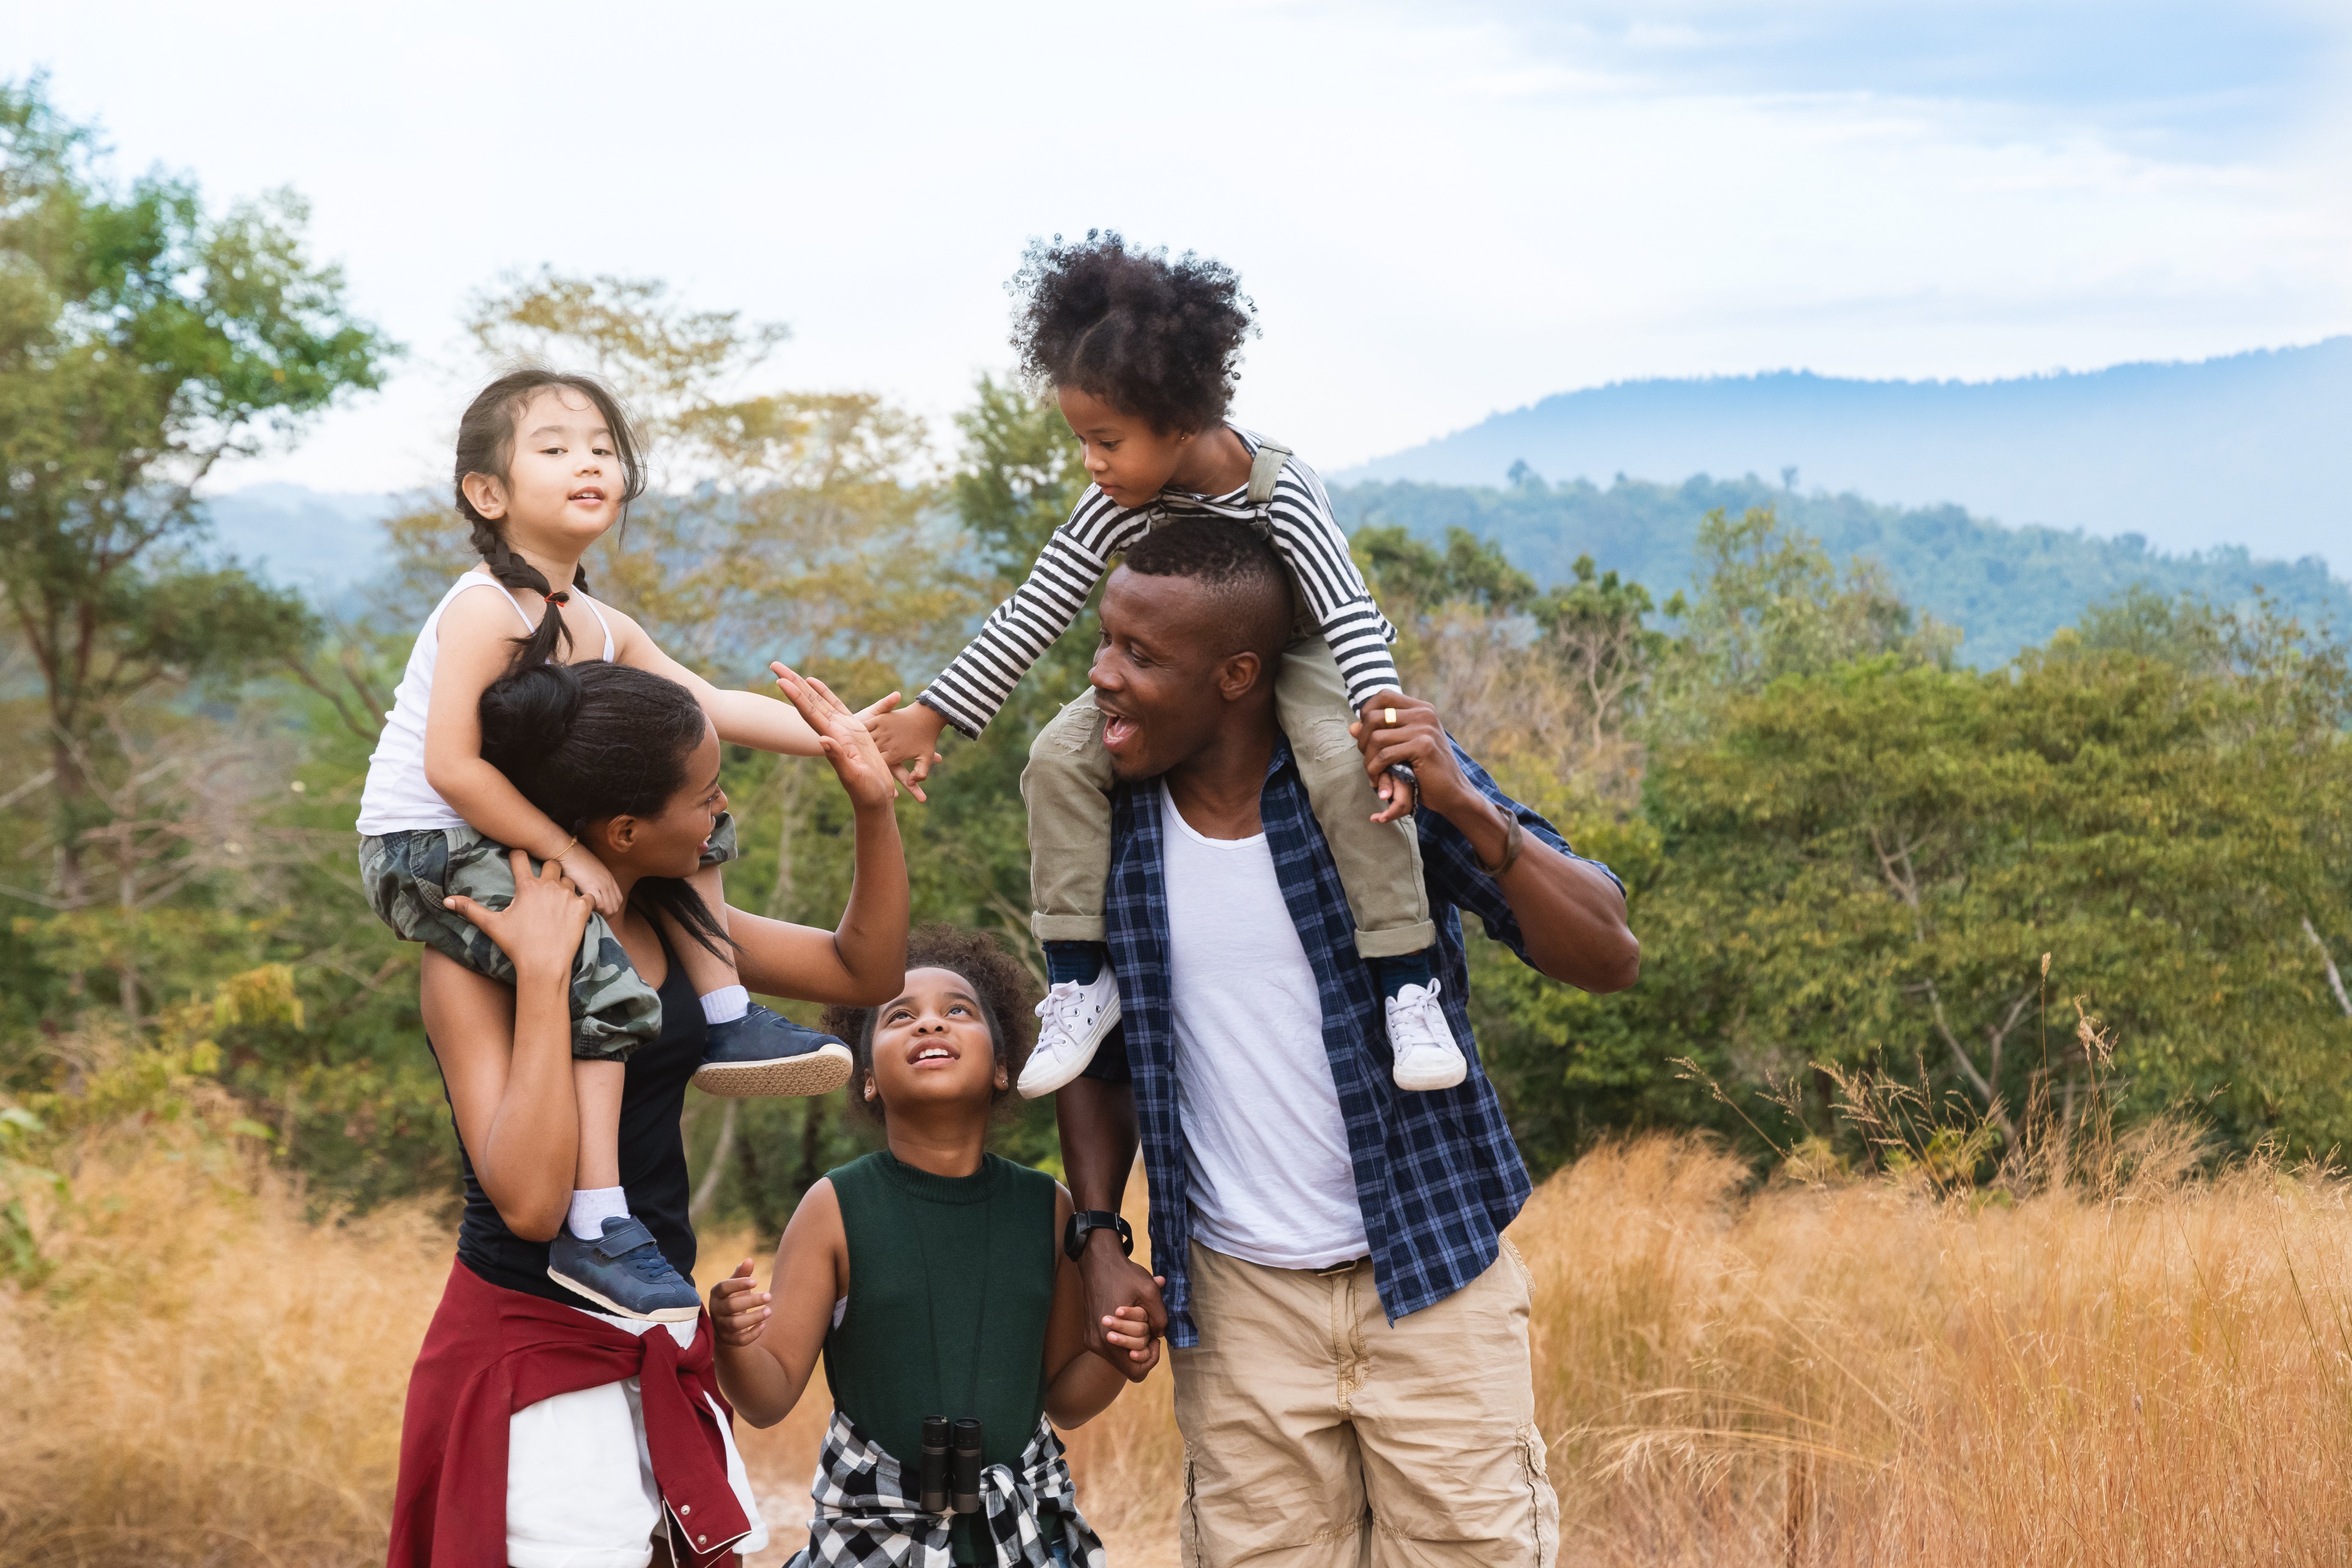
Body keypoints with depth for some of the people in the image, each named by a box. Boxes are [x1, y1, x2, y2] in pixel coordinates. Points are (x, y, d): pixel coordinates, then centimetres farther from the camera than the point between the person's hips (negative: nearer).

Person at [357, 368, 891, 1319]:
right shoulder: (485, 609, -19)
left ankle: (726, 1019, 14)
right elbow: (450, 767, -24)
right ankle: (592, 1232, -26)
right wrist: (567, 855, -22)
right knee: (600, 976, -25)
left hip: (506, 840, 9)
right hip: (420, 851, -9)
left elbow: (715, 710, 12)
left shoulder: (601, 629, 8)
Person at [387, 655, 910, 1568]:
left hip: (661, 1343, 7)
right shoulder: (474, 960, -16)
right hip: (536, 1346, -7)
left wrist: (874, 806, 1)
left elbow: (865, 971, 15)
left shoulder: (665, 922, 5)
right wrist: (545, 970, -28)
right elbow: (529, 1200, -28)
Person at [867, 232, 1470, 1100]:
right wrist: (930, 717, -13)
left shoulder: (1279, 490, -31)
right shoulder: (1117, 505, -19)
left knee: (1346, 769, -34)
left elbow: (1350, 612, -37)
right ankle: (1081, 977, -10)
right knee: (1061, 757, -19)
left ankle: (1409, 986, -26)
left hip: (1295, 659, -4)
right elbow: (1033, 615, -14)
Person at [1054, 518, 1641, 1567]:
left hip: (1428, 1278, -2)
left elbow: (1610, 959, -14)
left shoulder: (1385, 777, -11)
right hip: (1239, 1301, 2)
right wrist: (1099, 1240, 1)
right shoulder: (1105, 820, -2)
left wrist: (1472, 813, -27)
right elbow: (1096, 1052, 12)